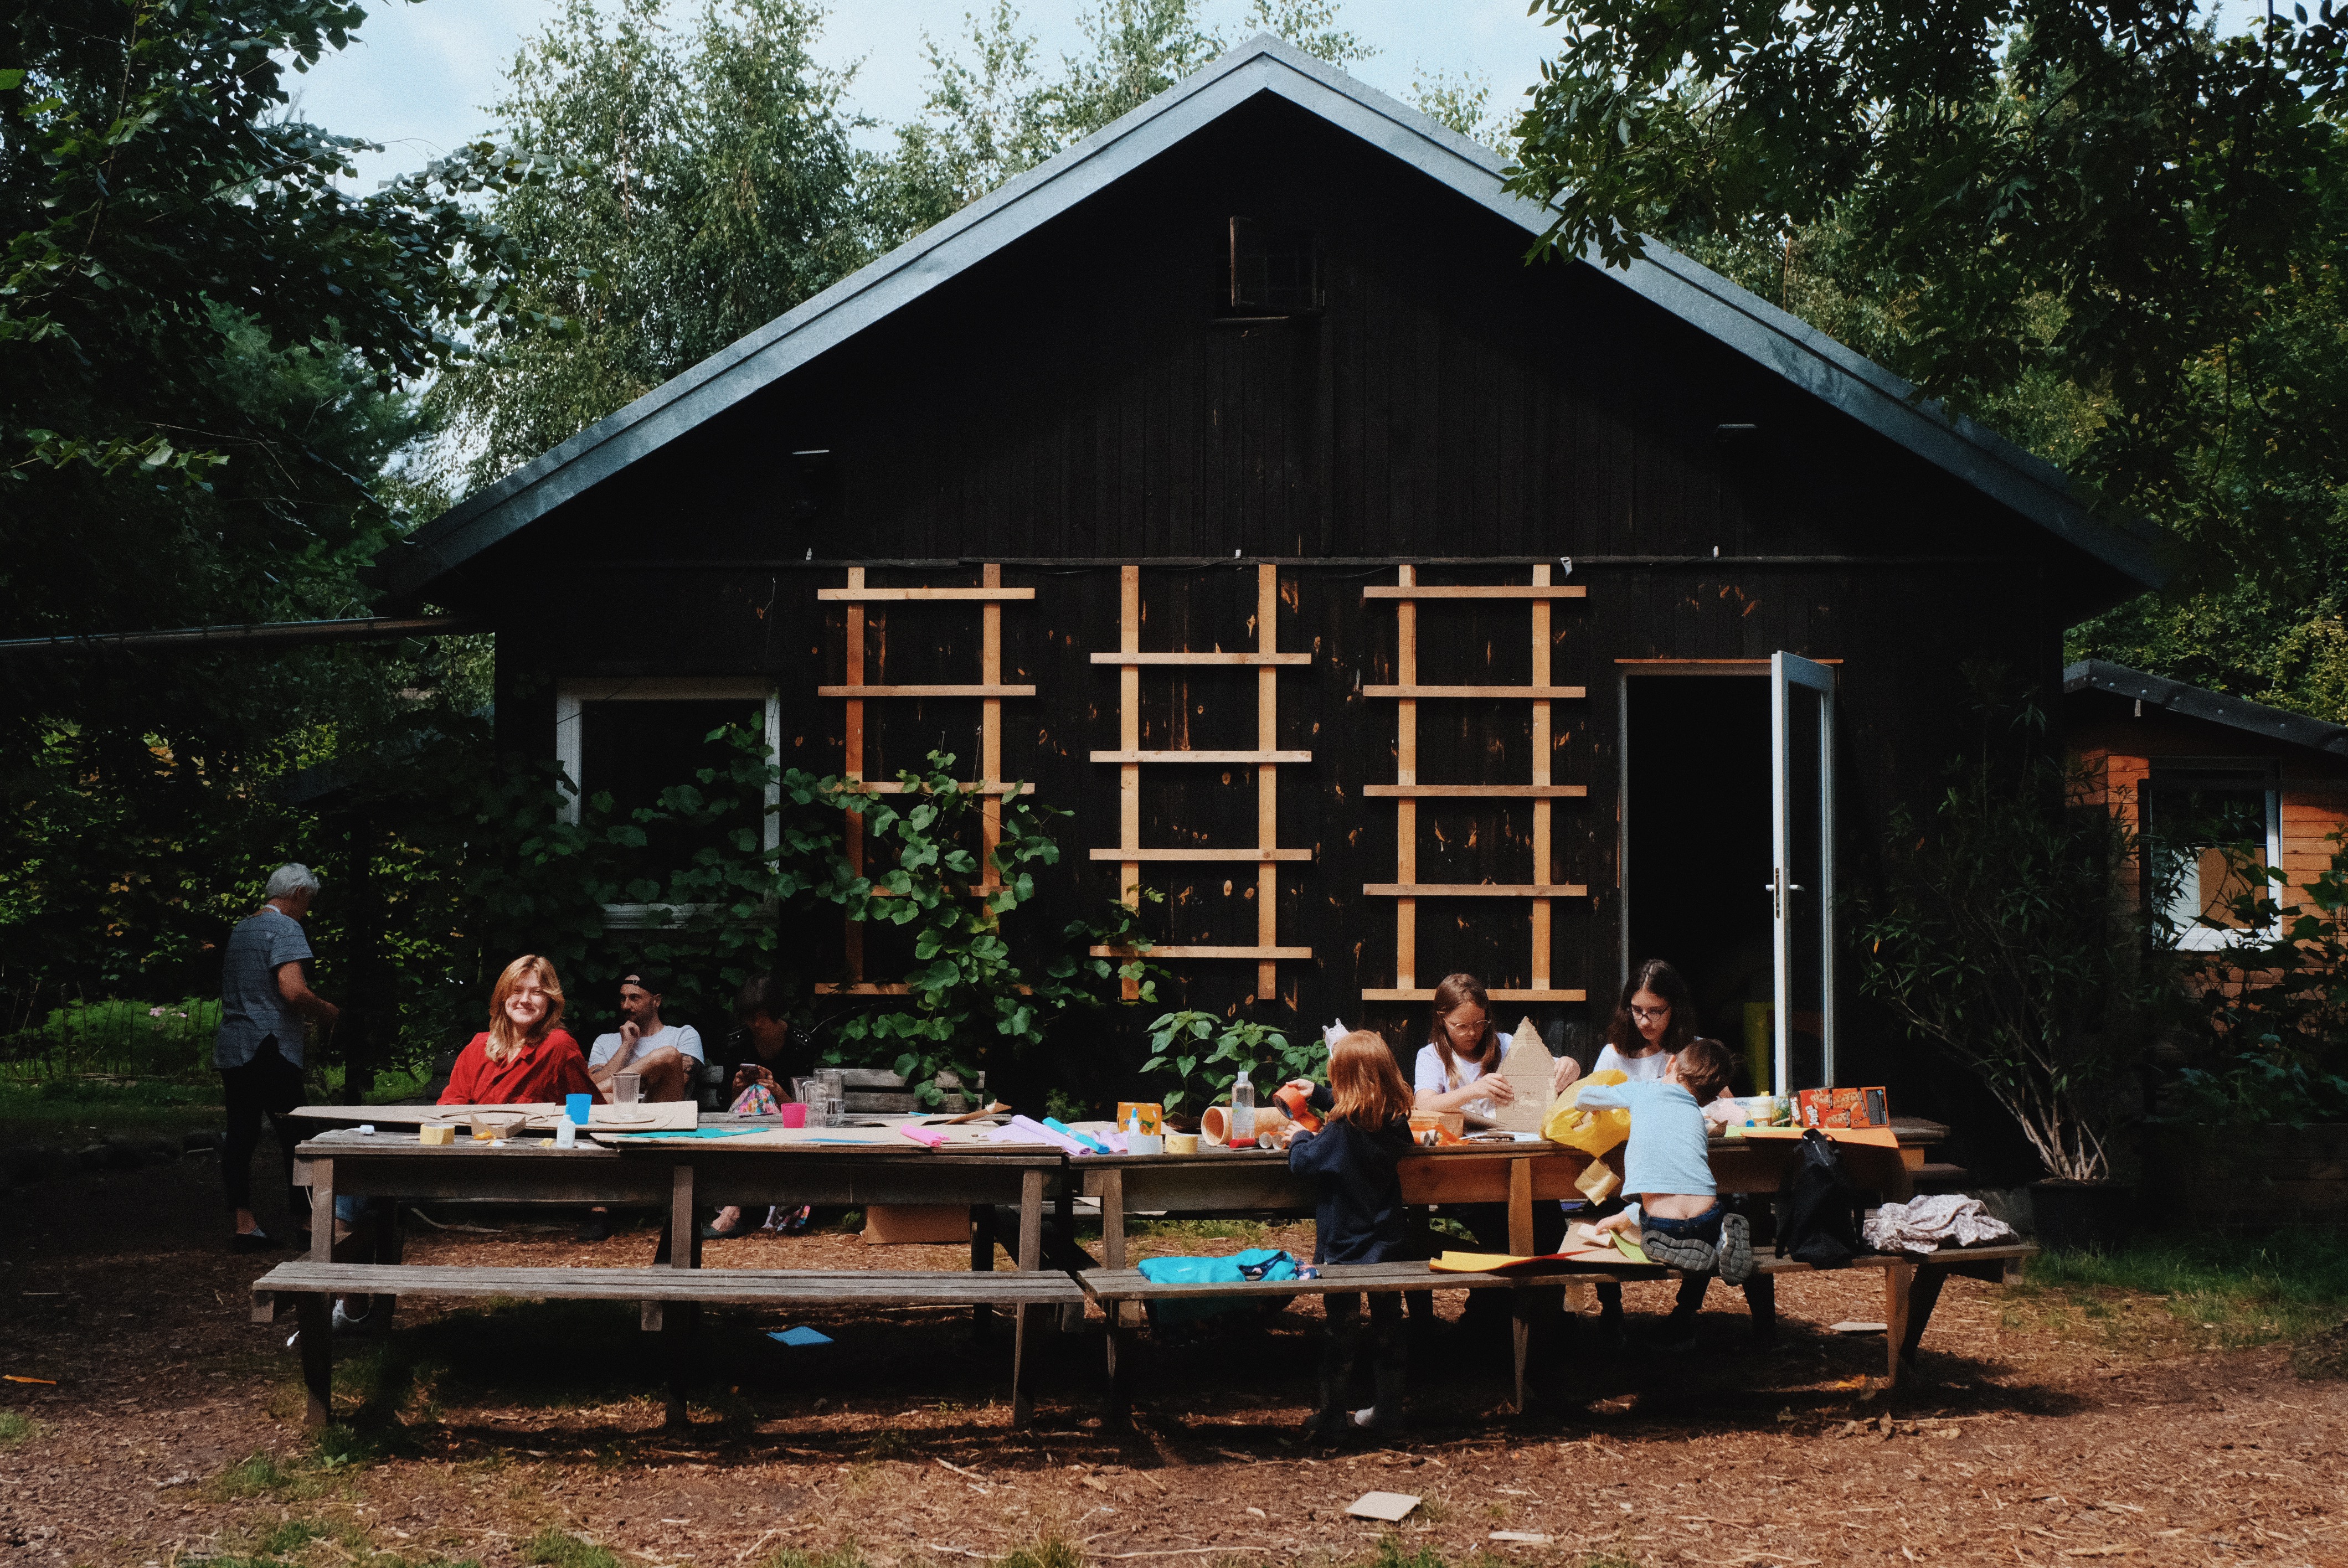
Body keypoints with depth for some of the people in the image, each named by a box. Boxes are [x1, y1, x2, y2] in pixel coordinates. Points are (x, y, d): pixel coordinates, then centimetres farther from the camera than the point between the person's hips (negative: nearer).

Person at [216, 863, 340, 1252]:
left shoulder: (240, 929, 19)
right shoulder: (285, 928, -9)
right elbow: (293, 990, -21)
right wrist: (328, 1012, -4)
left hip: (231, 1047, 8)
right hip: (271, 1052, -8)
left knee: (241, 1136, 7)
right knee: (294, 1137, -2)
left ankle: (242, 1223, 6)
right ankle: (303, 1220, 0)